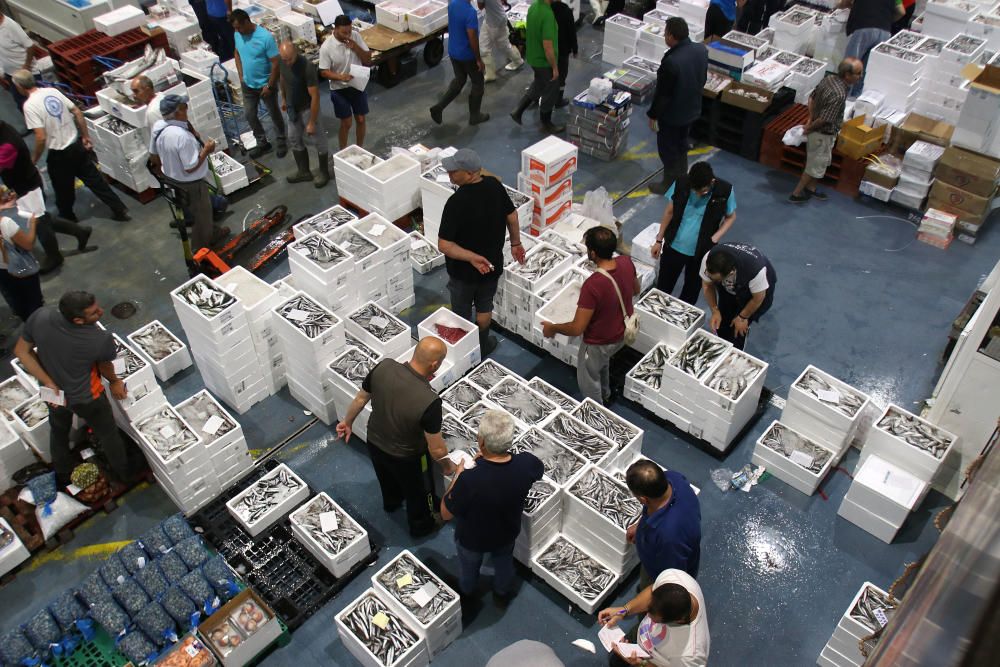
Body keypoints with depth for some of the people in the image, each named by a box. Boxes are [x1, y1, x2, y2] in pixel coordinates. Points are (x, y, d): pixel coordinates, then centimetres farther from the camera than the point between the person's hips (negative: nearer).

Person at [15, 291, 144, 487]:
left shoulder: (40, 316, -27)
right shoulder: (102, 339, -35)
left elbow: (21, 351, -14)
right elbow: (105, 367, -13)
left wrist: (49, 383, -11)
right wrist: (114, 381, 10)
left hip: (53, 393, 4)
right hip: (86, 397, -4)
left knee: (58, 430, 32)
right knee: (107, 433, 24)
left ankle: (63, 474, 57)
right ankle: (122, 473, 49)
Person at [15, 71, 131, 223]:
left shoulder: (29, 105, -18)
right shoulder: (53, 91, 1)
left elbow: (41, 137, -22)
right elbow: (78, 113, 4)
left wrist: (34, 160, -8)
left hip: (59, 154, -6)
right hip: (77, 145, 6)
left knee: (63, 190, 15)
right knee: (95, 180, 13)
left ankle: (67, 219, 33)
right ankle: (120, 211, 14)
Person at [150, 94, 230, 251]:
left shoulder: (157, 126, -10)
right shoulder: (182, 136, -37)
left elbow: (154, 152, 4)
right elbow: (191, 167, -31)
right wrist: (206, 150, -20)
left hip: (171, 177, 8)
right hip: (191, 183, -8)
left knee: (192, 209, 30)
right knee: (201, 214, 15)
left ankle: (210, 234, 52)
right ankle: (201, 248, 33)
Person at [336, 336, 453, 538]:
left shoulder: (384, 367, -25)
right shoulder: (429, 401, -39)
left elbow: (361, 398, -6)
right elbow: (436, 448, -25)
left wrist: (347, 421, 13)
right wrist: (447, 465, -4)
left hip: (374, 443, 5)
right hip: (406, 457, -5)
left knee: (387, 477, 37)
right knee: (417, 491, 28)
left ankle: (391, 502, 67)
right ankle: (420, 526, 55)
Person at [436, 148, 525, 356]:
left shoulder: (457, 202, -30)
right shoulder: (494, 185, -13)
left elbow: (443, 245, -32)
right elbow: (512, 216, 1)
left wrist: (471, 258, -27)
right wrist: (516, 243, 15)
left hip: (464, 270, -5)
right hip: (493, 265, 5)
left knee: (462, 313, 18)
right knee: (485, 306, 27)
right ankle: (482, 345, 45)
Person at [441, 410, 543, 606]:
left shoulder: (469, 479, -44)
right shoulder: (527, 463, -32)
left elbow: (446, 514, -26)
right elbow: (539, 470, -5)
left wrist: (458, 475, -15)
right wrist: (489, 459, -5)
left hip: (472, 538, -2)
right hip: (507, 532, 2)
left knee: (469, 567, 32)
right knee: (504, 562, 35)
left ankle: (467, 596, 62)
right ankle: (502, 595, 62)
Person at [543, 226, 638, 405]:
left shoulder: (593, 285, -38)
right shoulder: (626, 262, -17)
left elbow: (577, 329, -31)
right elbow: (635, 290, 5)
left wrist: (552, 328, -13)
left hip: (599, 342, -7)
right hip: (622, 334, 7)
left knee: (588, 380, 21)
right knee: (603, 361, 37)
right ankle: (605, 395, 60)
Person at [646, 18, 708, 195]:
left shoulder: (671, 61, -32)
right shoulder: (701, 50, -8)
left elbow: (662, 93, -24)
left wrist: (653, 115, -10)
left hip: (672, 115, -7)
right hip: (693, 109, 8)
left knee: (668, 150, 12)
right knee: (681, 146, 25)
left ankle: (670, 185, 26)